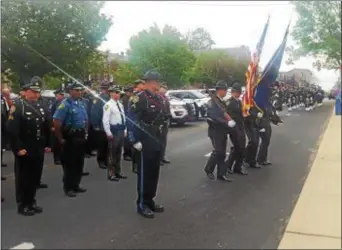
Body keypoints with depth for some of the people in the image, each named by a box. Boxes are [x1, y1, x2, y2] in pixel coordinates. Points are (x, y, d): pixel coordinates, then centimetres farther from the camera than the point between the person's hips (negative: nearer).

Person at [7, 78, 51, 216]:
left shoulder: (41, 108, 11)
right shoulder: (17, 107, -11)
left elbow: (47, 128, 15)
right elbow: (12, 130, -17)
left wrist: (47, 145, 11)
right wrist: (18, 148, -20)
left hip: (38, 151, 7)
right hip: (24, 151, -6)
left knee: (35, 177, 15)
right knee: (23, 179, 5)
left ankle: (31, 202, 28)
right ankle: (22, 205, 17)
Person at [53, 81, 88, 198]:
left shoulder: (81, 104, 10)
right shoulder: (65, 104, -15)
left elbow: (86, 120, 22)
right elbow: (56, 123, -19)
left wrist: (85, 133, 14)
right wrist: (61, 139, -15)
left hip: (81, 138, 8)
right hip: (70, 139, -7)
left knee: (79, 163, 14)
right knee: (69, 164, 2)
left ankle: (75, 185, 26)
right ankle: (68, 188, 13)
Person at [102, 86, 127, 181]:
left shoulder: (120, 104, 12)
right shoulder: (108, 105, -13)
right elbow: (105, 120, -18)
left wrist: (125, 130, 14)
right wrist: (108, 133, -20)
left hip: (121, 130, 8)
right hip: (114, 130, -8)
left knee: (118, 153, 16)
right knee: (112, 153, 0)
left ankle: (117, 172, 26)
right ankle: (111, 174, 9)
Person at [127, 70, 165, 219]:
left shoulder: (159, 98, 11)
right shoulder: (140, 98, -15)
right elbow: (130, 120, -18)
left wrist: (160, 137, 17)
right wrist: (135, 140, -19)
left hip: (157, 140, 8)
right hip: (145, 141, -8)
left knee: (154, 171, 14)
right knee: (145, 172, 0)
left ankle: (150, 201, 26)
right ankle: (142, 204, 12)